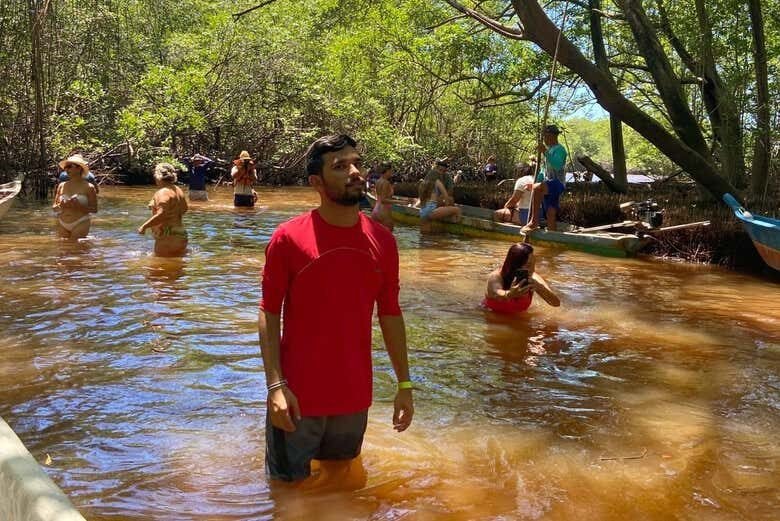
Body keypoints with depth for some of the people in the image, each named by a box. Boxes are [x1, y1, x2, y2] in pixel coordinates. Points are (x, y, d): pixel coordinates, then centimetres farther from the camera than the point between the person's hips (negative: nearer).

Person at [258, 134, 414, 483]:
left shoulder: (382, 241, 0)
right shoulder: (288, 238, -11)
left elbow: (390, 315, 6)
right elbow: (269, 314, -9)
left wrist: (404, 384, 6)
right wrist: (275, 384, -16)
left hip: (355, 395, 3)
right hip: (297, 396, -3)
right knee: (289, 483, 13)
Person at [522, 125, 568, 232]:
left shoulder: (559, 149, -5)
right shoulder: (549, 149, 23)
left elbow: (557, 166, -24)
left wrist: (545, 152, -26)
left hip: (557, 182, -9)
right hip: (549, 184, 9)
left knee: (537, 188, -35)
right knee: (550, 214, 4)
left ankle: (534, 221, -36)